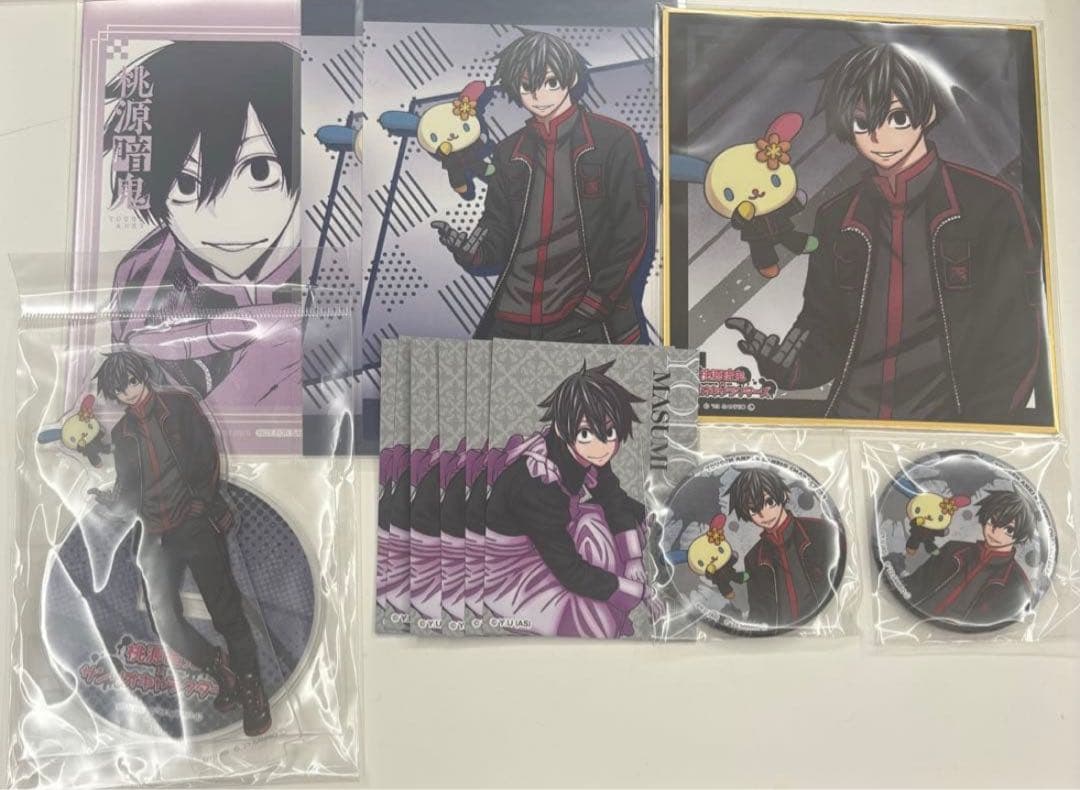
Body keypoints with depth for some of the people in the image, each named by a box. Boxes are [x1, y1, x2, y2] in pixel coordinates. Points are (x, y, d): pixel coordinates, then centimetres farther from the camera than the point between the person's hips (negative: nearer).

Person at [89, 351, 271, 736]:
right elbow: (128, 489, 17)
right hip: (157, 534, 5)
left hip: (195, 521, -4)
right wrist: (111, 501, -2)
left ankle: (252, 690, 3)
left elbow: (207, 457, -2)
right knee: (164, 621, -4)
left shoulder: (179, 405, 4)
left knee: (224, 610, -9)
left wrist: (201, 503, -11)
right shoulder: (122, 432, 16)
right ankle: (224, 674, 16)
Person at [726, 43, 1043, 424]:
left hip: (950, 419, -2)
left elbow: (1013, 342, -2)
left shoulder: (992, 205, -1)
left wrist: (971, 431, -12)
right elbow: (826, 333, 11)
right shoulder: (835, 218, 9)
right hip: (850, 413, 3)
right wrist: (792, 364, -10)